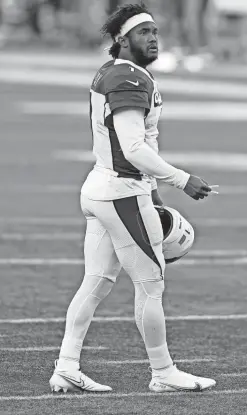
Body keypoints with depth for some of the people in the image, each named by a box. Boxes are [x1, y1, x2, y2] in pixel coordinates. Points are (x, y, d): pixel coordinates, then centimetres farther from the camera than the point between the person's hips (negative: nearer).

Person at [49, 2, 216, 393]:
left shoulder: (109, 73, 12)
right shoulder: (130, 80, -18)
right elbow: (134, 149, -26)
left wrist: (149, 189, 26)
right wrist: (182, 180, -23)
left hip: (99, 188, 10)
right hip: (123, 194, -10)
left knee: (96, 283, 12)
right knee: (151, 285, 1)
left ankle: (66, 368, 12)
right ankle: (163, 373, 10)